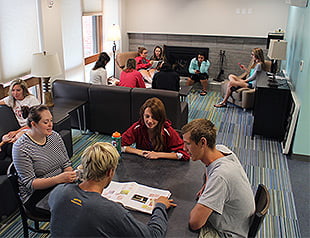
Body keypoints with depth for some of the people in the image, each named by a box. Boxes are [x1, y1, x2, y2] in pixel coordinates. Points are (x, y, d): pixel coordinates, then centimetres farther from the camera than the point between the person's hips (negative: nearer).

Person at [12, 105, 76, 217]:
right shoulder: (21, 148, -16)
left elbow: (66, 163, 10)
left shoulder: (55, 136, 3)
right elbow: (30, 184, -18)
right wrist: (59, 178, -30)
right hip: (35, 195, -5)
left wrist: (69, 177, -11)